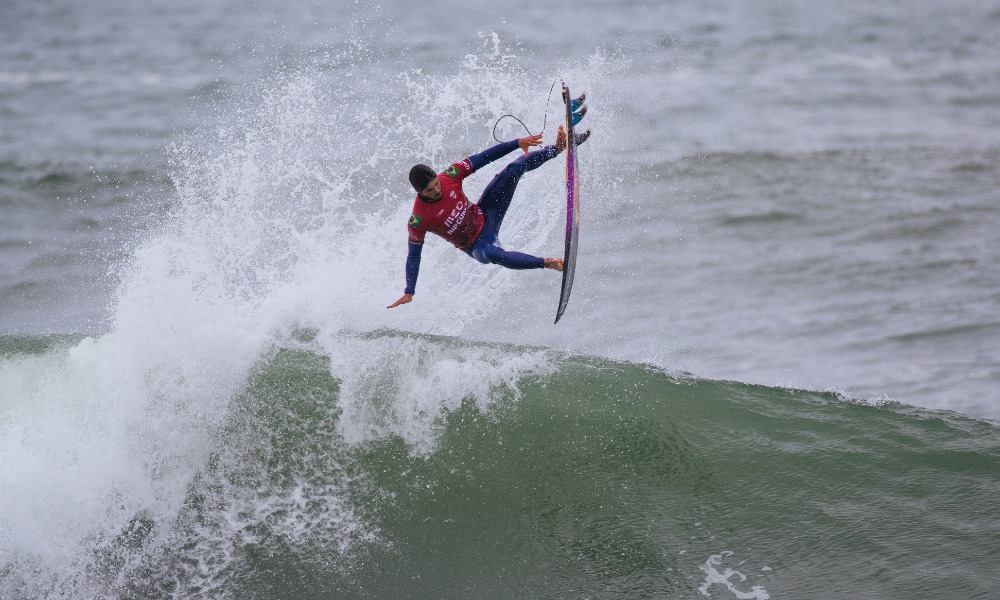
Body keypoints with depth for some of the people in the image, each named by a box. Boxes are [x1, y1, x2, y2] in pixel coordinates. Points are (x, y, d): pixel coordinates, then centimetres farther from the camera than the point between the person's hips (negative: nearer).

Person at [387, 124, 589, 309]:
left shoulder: (449, 176, -17)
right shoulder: (418, 220, -27)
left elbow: (484, 157, -11)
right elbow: (413, 256, -17)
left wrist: (518, 143, -16)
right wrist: (408, 293, -21)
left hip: (484, 216, 5)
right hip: (476, 245, -5)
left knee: (516, 167, -7)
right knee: (490, 254, -43)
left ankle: (558, 147, 11)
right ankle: (547, 263, -33)